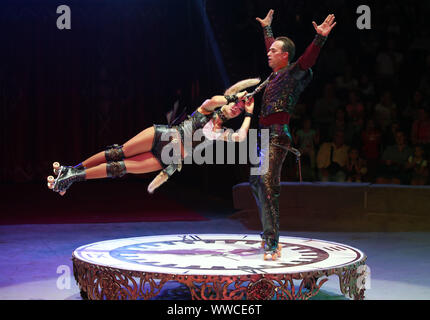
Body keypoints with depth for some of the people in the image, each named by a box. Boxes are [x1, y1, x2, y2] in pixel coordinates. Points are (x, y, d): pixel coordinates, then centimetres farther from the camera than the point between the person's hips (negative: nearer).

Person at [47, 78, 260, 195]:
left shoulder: (222, 133, 14)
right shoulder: (208, 110, 9)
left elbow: (241, 136, -3)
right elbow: (213, 100, -14)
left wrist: (249, 114, 5)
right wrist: (232, 97, -2)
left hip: (168, 158, 1)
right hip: (163, 135, -1)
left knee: (123, 168, -10)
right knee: (120, 153, -11)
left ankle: (76, 177, -11)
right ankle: (72, 170, -1)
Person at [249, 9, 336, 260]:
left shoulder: (293, 73, -4)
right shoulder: (276, 73, 18)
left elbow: (309, 58, -23)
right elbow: (272, 45, 37)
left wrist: (320, 38, -37)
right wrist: (267, 28, 48)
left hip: (278, 136, -10)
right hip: (265, 136, 10)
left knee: (268, 185, -18)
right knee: (257, 182, 15)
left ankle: (273, 244, -19)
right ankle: (270, 235, 28)